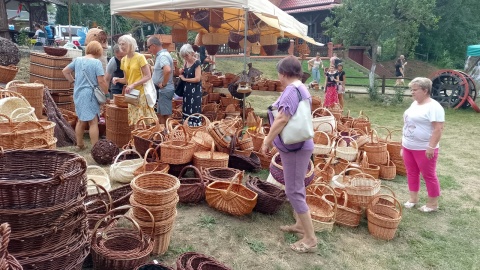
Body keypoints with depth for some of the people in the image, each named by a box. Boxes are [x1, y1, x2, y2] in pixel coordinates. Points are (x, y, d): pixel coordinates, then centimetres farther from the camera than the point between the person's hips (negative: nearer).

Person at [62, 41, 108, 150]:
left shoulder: (77, 60, 8)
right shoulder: (96, 62, -11)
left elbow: (65, 71, 17)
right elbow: (101, 81, -15)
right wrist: (106, 94, -3)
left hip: (78, 94, 7)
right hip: (89, 95, -7)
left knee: (81, 120, 20)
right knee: (93, 122, -3)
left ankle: (79, 144, 31)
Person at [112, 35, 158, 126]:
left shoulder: (140, 57, -8)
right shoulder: (123, 60, 11)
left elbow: (148, 76, -12)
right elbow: (126, 79, 17)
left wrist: (133, 85, -19)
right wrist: (118, 79, -4)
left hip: (141, 93, -6)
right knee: (132, 121, 6)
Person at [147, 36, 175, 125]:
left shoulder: (162, 56, -18)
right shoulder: (163, 54, 14)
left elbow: (168, 70, -36)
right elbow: (171, 69, 26)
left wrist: (163, 84, -24)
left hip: (164, 90, -10)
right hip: (162, 90, 10)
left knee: (165, 115, -3)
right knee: (160, 114, 17)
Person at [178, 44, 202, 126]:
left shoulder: (197, 63, -14)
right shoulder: (186, 62, 9)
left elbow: (197, 79, -21)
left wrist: (184, 79, -11)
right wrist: (181, 73, 0)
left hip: (195, 91, -8)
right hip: (186, 90, 8)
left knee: (194, 111, -6)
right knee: (187, 110, 12)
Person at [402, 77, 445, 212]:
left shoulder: (433, 107, -17)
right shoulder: (414, 104, 10)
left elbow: (438, 128, -22)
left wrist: (431, 147, -24)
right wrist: (404, 142, 17)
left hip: (424, 149, -8)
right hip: (408, 147, 8)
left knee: (429, 175, 4)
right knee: (411, 173, 15)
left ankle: (433, 204, 16)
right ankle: (413, 198, 28)